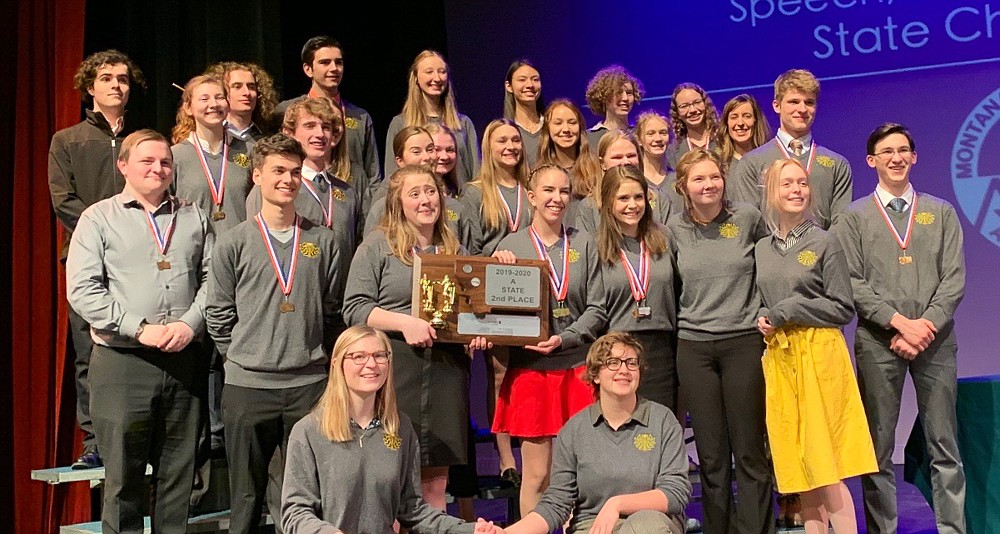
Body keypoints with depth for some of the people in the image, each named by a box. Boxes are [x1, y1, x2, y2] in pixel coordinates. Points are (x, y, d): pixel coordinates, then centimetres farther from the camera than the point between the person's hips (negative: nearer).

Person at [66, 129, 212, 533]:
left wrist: (190, 323, -8)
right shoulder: (99, 218, 5)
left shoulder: (194, 218, 14)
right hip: (122, 361, -2)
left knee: (179, 473, 8)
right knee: (123, 473, 3)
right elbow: (82, 289, -5)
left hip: (184, 360, 3)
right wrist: (139, 329, -13)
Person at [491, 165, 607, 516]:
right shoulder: (511, 246, 4)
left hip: (577, 365, 1)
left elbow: (597, 309, 3)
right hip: (530, 366, -1)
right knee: (536, 474, 3)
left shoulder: (583, 243, 6)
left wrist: (564, 339, -11)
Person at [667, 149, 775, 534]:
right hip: (694, 346, 2)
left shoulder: (748, 217, -1)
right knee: (711, 455, 7)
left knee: (750, 452, 1)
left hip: (744, 341, -1)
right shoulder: (675, 227, 3)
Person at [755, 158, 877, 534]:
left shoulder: (825, 243, -1)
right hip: (778, 358, 4)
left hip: (819, 353, -4)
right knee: (797, 463, 6)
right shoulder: (761, 249, 11)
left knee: (825, 462, -6)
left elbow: (843, 308, -5)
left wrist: (785, 311, -11)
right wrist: (763, 319, -1)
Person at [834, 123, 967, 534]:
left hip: (935, 339, 2)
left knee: (944, 446, 5)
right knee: (879, 447, 3)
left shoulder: (941, 213, 12)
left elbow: (954, 279, 3)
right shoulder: (854, 217, 7)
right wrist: (900, 322, -12)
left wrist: (927, 324, -11)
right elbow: (852, 283, -3)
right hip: (877, 341, -1)